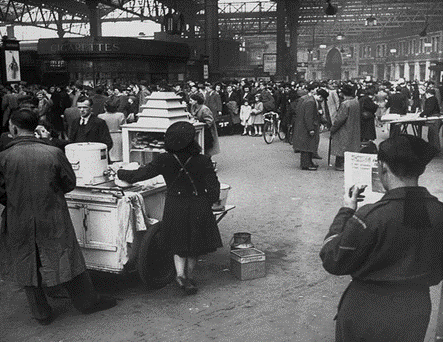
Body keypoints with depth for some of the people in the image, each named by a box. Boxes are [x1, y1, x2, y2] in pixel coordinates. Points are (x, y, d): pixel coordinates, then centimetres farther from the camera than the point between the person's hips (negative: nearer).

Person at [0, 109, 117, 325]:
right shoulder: (53, 153, -11)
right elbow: (70, 183, -2)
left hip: (19, 224, 0)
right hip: (53, 221, 0)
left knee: (27, 265, 16)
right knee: (68, 259, 14)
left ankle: (41, 313, 26)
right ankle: (87, 301, 26)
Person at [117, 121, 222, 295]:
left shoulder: (164, 160, -12)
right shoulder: (203, 161, -13)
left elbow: (138, 175, -7)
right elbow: (213, 188, -7)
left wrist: (119, 173, 9)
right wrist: (207, 204, 10)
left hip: (174, 207, 1)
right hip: (199, 208, -1)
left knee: (179, 243, 20)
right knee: (195, 243, 19)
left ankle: (180, 273, 2)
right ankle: (189, 276, 25)